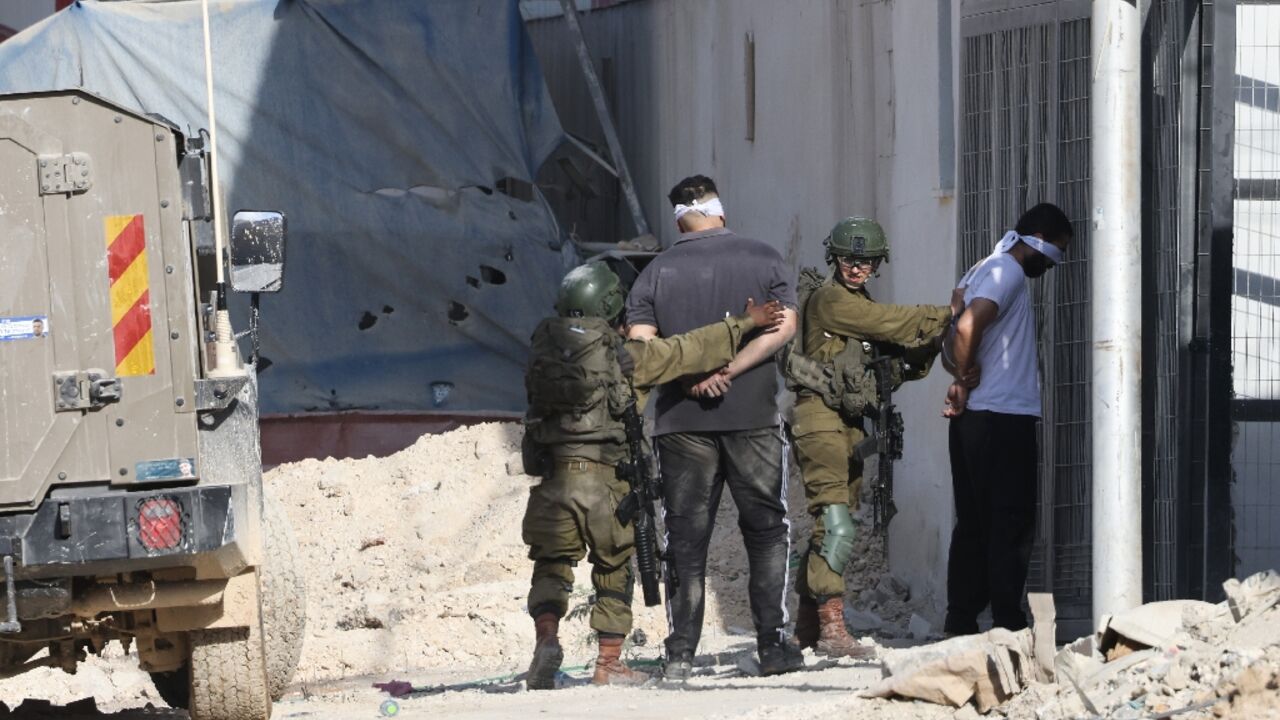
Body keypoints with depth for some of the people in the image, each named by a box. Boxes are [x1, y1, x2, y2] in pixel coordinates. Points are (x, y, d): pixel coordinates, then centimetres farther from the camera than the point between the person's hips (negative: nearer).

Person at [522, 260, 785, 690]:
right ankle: (609, 664, 16)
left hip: (552, 477, 2)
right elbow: (689, 350, -2)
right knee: (614, 567, 14)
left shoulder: (545, 347, 4)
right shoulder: (623, 355, -5)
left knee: (552, 563, 11)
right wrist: (744, 324, 7)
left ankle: (546, 635, -15)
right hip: (603, 477, -2)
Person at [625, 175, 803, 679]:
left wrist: (690, 378, -10)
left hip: (682, 421, 1)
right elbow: (783, 326, -8)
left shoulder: (657, 272, 5)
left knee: (685, 537, 5)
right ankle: (773, 645, 4)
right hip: (753, 417, -1)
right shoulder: (764, 260, 4)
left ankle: (680, 653, 2)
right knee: (767, 529, 9)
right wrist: (728, 371, -13)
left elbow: (640, 343, -6)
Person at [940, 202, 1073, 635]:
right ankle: (1008, 626, -7)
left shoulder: (981, 271, 21)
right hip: (1004, 418, -9)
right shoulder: (1008, 271, -10)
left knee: (973, 526, 10)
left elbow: (952, 345, 20)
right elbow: (968, 327, -25)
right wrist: (967, 383, -12)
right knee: (1011, 526, -6)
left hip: (973, 420, 9)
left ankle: (960, 623, 10)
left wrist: (963, 380, 3)